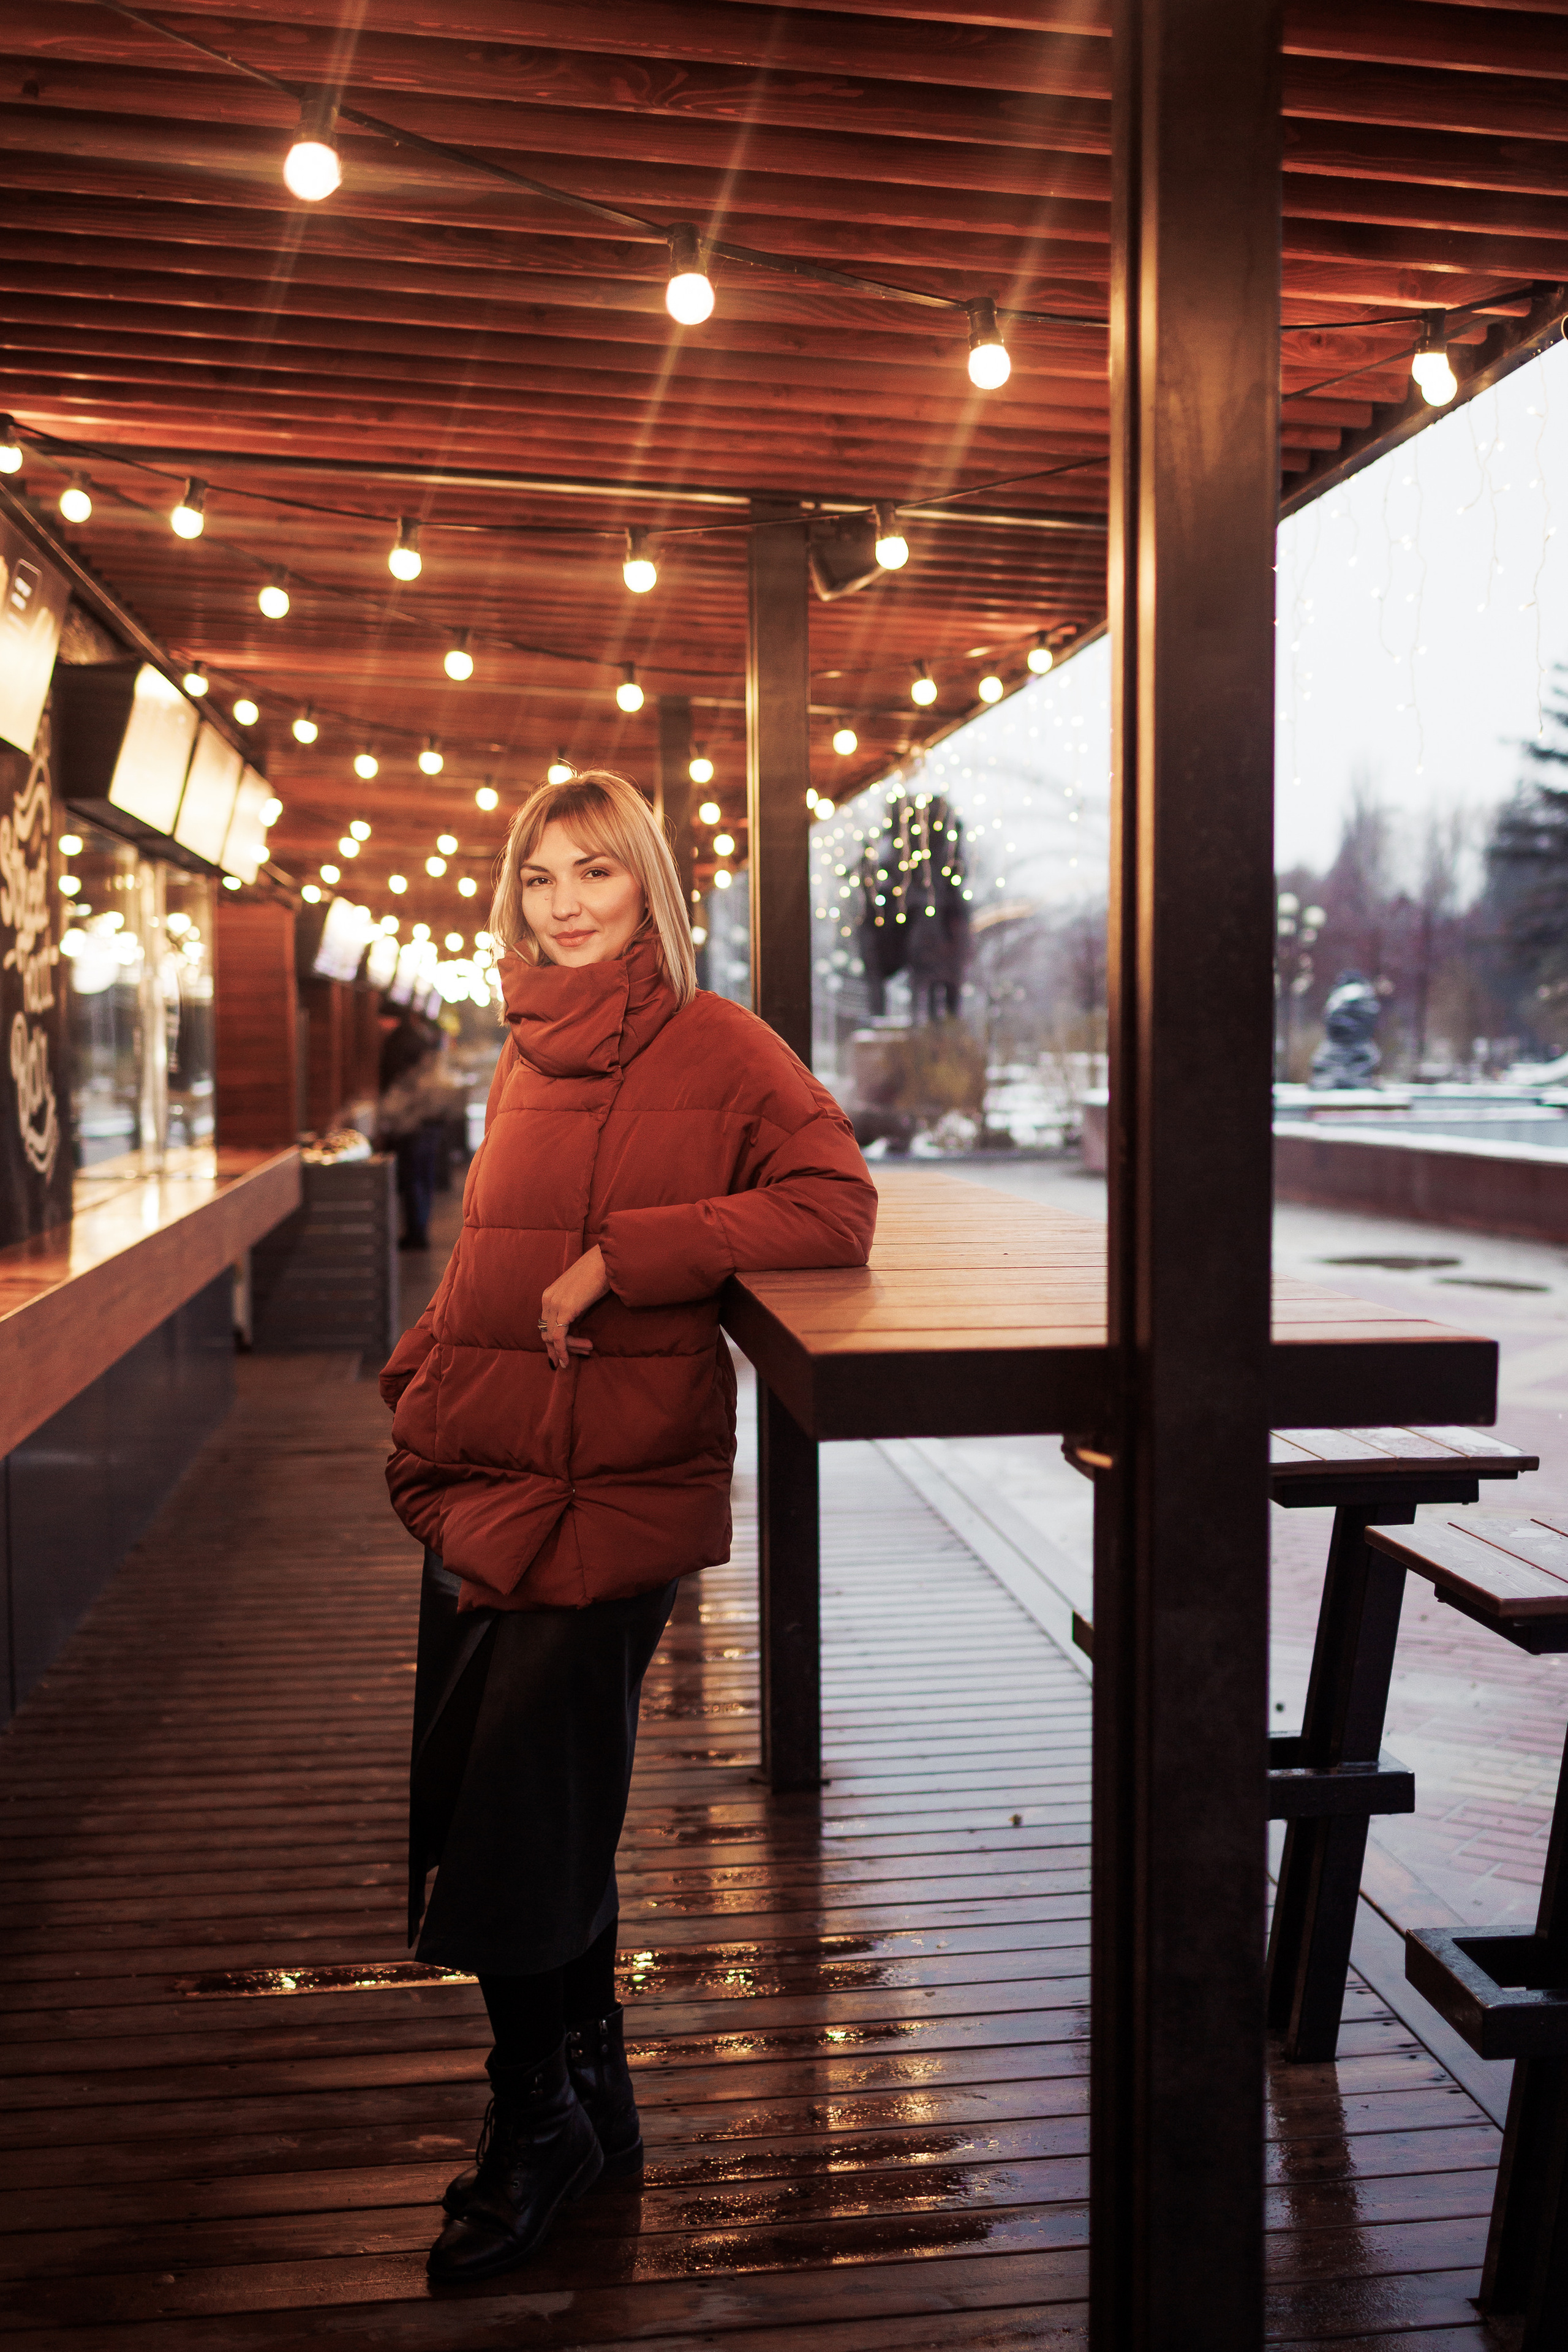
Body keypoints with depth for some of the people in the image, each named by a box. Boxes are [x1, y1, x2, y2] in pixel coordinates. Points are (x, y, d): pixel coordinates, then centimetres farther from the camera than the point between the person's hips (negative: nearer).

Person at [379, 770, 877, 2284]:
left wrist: (621, 1257, -19)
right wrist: (427, 1371, 12)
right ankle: (592, 2103, 32)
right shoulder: (529, 1053, 15)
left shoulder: (713, 1045, -5)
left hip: (610, 1489, -7)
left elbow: (834, 1208, -16)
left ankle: (538, 2128, 22)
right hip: (480, 1475, 7)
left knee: (527, 1819, -2)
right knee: (477, 1800, 11)